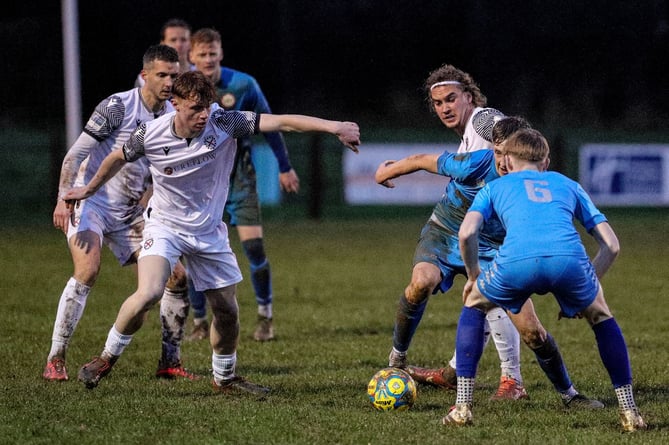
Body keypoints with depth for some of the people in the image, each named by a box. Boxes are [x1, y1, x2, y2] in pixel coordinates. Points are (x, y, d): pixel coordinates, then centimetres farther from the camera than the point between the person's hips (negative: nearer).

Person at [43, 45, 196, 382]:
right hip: (91, 203, -7)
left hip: (131, 215, 7)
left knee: (178, 276, -1)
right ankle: (55, 361, -21)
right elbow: (76, 154, -15)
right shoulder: (118, 107, -14)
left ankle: (169, 362, 11)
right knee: (87, 271, -27)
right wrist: (63, 199, -25)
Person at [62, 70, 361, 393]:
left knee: (227, 310, 7)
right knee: (148, 294, -26)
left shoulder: (223, 123, -19)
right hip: (164, 227, -3)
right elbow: (117, 158, 4)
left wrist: (334, 127, -35)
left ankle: (225, 378, 32)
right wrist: (89, 189, 18)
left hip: (209, 233, 3)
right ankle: (108, 357, -4)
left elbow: (282, 122, -26)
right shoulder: (150, 135, -18)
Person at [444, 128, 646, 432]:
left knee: (474, 304, 31)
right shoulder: (569, 185, 37)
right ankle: (629, 412, 24)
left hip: (516, 263, -1)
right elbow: (611, 245, 29)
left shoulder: (495, 187, 33)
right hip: (570, 259, 1)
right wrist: (583, 289, 40)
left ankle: (462, 406, 21)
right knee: (600, 315, 32)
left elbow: (466, 233, 14)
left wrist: (473, 275, 31)